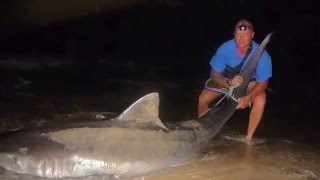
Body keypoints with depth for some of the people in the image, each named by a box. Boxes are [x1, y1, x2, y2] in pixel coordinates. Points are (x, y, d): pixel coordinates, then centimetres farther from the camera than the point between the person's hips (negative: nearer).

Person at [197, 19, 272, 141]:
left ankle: (249, 137, -10)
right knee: (203, 99, -14)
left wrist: (248, 97, -39)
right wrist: (229, 82, -45)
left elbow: (263, 83, -22)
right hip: (225, 79, 1)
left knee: (260, 100, -28)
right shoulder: (225, 48, -32)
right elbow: (214, 74, -24)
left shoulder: (261, 55, -33)